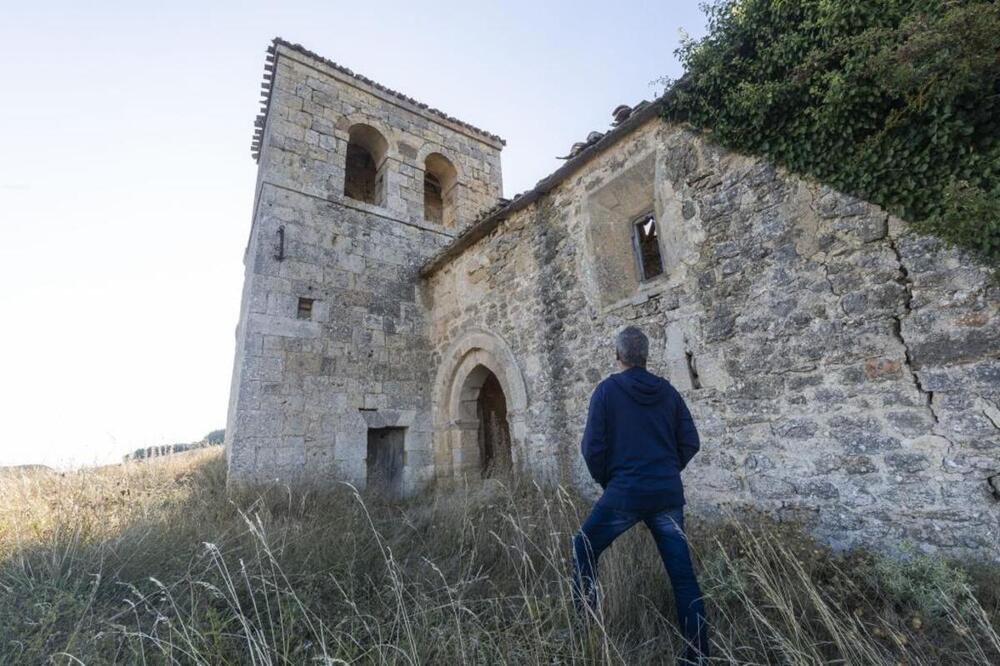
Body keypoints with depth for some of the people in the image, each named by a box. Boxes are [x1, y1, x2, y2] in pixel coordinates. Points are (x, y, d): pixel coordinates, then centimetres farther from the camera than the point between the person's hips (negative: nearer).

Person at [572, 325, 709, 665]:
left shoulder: (608, 389, -6)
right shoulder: (668, 391, 7)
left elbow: (592, 446, -8)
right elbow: (690, 443, 8)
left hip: (625, 492, -4)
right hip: (669, 494, 5)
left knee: (583, 551, 16)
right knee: (683, 574, 13)